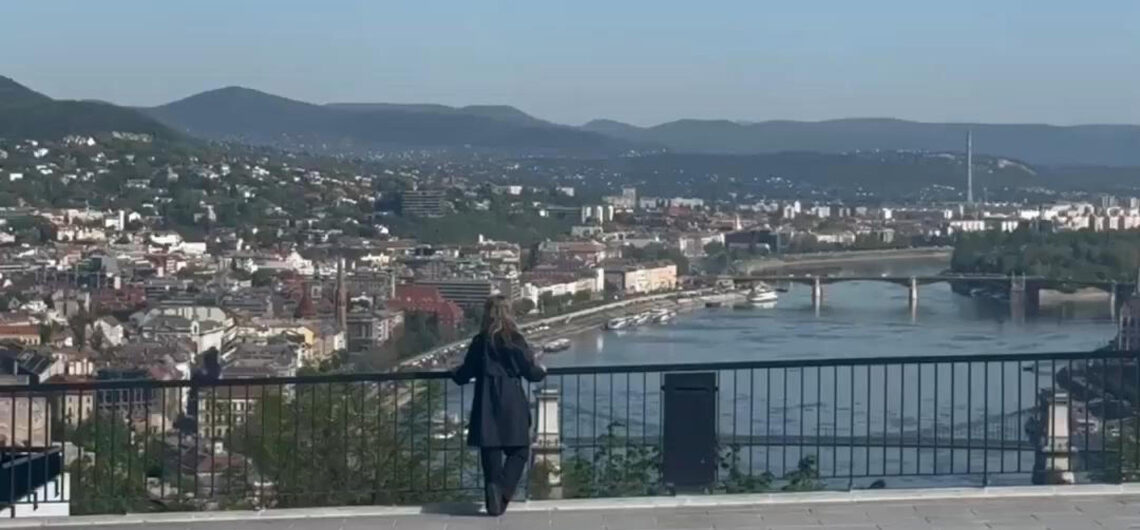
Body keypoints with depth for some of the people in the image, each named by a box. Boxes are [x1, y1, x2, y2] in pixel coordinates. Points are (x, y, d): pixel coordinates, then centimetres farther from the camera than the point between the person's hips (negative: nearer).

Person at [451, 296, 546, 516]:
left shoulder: (480, 341, 1)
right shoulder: (515, 340, -4)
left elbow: (465, 374, 6)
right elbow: (530, 372, 0)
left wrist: (455, 373, 30)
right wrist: (541, 370, 23)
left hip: (487, 406, 2)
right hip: (513, 405, -2)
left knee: (490, 451, 8)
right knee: (519, 450, 7)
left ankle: (494, 500, 7)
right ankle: (502, 489, -15)